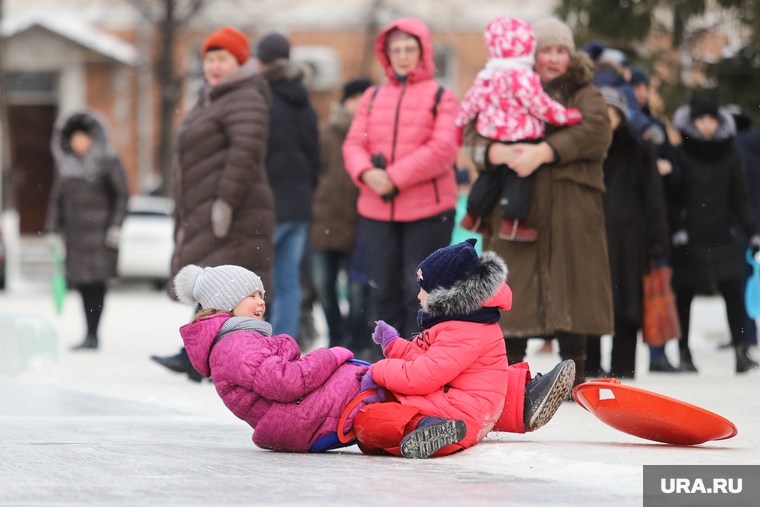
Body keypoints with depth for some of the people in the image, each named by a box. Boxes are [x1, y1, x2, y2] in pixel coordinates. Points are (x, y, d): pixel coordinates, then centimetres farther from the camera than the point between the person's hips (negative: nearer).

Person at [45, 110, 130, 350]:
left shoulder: (108, 163, 0)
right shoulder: (65, 165, 15)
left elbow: (122, 195, -1)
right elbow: (57, 198, 19)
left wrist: (115, 226, -9)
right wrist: (53, 230, 14)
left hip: (99, 230, -5)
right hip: (75, 233, 5)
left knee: (95, 282, -10)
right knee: (83, 284, 2)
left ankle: (92, 335, -10)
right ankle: (90, 335, 7)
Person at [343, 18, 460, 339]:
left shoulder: (440, 96, 1)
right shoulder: (373, 97, 14)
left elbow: (443, 149, -11)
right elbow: (354, 143, 8)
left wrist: (395, 177, -17)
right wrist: (366, 173, -15)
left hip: (427, 212, -4)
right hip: (376, 211, 4)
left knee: (419, 292, -3)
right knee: (383, 291, 6)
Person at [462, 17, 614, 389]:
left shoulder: (584, 94, 10)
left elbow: (597, 131, -10)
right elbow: (472, 135, 4)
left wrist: (545, 151, -21)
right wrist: (496, 152, -19)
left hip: (571, 209, -1)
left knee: (569, 287, -2)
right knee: (514, 291, -3)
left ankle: (574, 376, 6)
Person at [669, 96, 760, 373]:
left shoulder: (729, 155, 8)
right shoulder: (680, 154, 0)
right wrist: (677, 230, -13)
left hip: (721, 237, 2)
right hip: (688, 238, -1)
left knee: (733, 292, -11)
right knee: (684, 295, 5)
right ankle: (684, 353, 15)